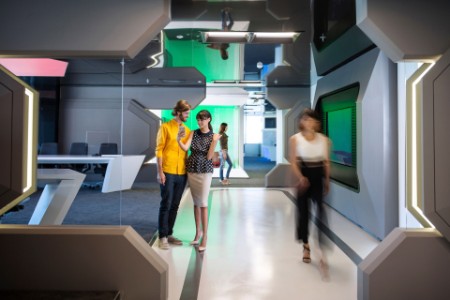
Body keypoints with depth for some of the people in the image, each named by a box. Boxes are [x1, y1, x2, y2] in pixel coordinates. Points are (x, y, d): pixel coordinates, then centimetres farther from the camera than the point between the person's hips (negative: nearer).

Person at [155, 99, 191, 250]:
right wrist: (160, 171, -12)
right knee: (166, 205, 0)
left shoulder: (187, 130, 11)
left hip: (182, 173, 5)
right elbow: (159, 150, -6)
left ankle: (169, 234, 23)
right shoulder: (165, 127, -3)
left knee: (175, 205, 12)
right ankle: (162, 237, 10)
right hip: (168, 173, -5)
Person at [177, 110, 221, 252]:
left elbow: (209, 157, -9)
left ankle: (205, 236, 5)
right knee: (196, 203, 11)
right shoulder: (193, 133, 4)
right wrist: (178, 140, -26)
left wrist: (214, 142, -21)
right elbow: (185, 148, -10)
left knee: (203, 203, -4)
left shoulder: (213, 136, -3)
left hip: (205, 171, -3)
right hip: (191, 170, 3)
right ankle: (198, 232, 24)